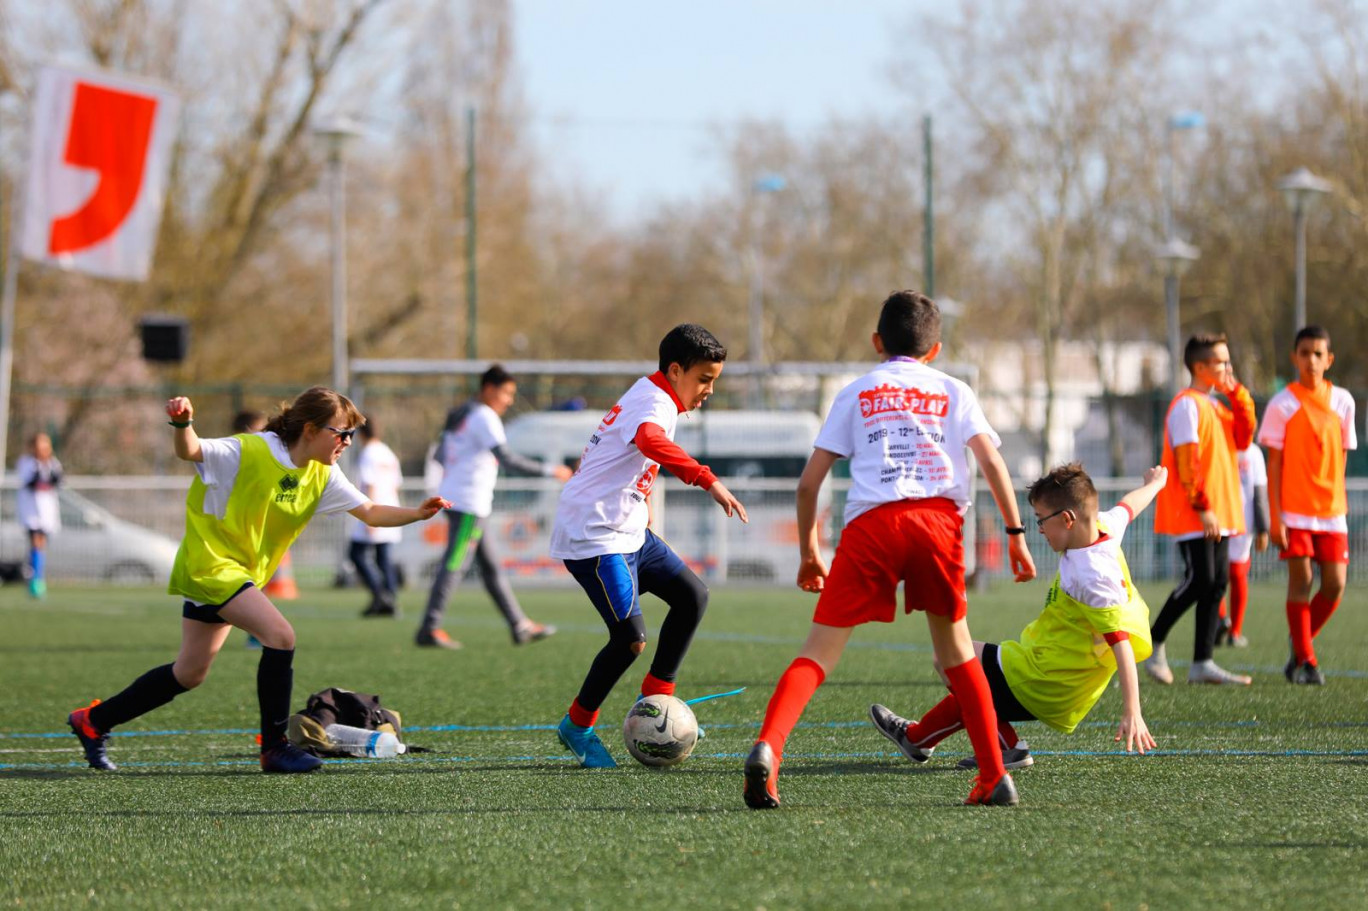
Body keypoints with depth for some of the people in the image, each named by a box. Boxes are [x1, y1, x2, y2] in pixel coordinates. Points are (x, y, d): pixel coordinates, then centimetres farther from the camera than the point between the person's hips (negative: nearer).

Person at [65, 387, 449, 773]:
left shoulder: (323, 475, 1)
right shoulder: (251, 452, -20)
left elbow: (370, 512, 3)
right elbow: (190, 452, -25)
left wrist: (418, 513, -13)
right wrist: (182, 424, -47)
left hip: (242, 573, 9)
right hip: (212, 563, -9)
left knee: (190, 674, 14)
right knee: (281, 636, -22)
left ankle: (93, 721, 28)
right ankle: (274, 748, -12)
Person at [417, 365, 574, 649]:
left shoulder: (459, 415, 15)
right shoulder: (485, 418, -12)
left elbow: (439, 455, 21)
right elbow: (508, 459, -20)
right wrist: (549, 471, -16)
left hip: (452, 496, 10)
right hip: (470, 501, -10)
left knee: (490, 565, 12)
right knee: (454, 564, -9)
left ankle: (519, 625, 16)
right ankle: (430, 628, -11)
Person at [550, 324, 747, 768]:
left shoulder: (647, 396, 15)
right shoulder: (657, 405, -18)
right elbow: (650, 440, -44)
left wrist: (641, 503, 34)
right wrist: (710, 481, -51)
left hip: (628, 531, 11)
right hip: (594, 538, -11)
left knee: (692, 595, 8)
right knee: (631, 639, -14)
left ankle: (655, 699, 16)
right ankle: (577, 726, 7)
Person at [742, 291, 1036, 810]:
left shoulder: (855, 394, 22)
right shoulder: (953, 392, 22)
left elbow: (809, 482, 17)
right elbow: (991, 462, 7)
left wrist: (808, 551, 26)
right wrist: (1015, 533, 9)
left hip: (871, 521, -1)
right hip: (938, 518, 1)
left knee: (820, 650, -3)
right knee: (955, 649, 18)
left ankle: (768, 747, -26)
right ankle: (994, 777, 14)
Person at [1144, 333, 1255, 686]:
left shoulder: (1215, 405, 18)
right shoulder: (1187, 405, -10)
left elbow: (1242, 439, 10)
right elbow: (1187, 461, -16)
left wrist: (1238, 395, 4)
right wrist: (1202, 507, -19)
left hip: (1218, 514, 9)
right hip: (1192, 515, -9)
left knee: (1217, 584, 4)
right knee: (1199, 580, -12)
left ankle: (1202, 663, 5)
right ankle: (1154, 644, 3)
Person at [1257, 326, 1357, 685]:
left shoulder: (1342, 402, 7)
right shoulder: (1282, 405, -3)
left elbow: (1341, 456, 14)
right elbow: (1274, 463, -4)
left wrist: (1339, 499, 8)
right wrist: (1275, 516, -9)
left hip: (1331, 510, 3)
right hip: (1294, 510, -3)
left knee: (1335, 585, -2)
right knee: (1300, 580, -6)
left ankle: (1301, 646, 19)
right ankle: (1305, 661, 4)